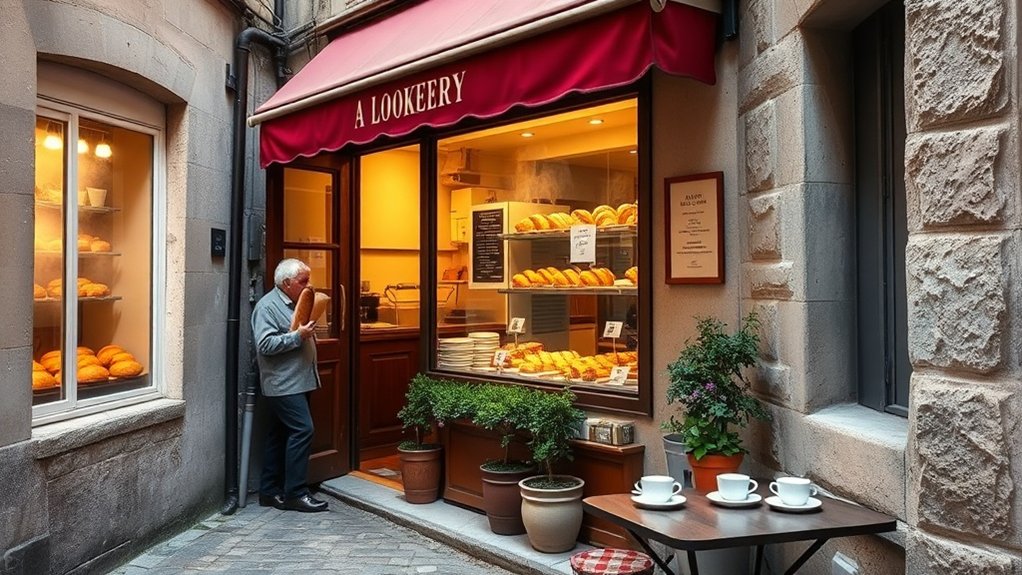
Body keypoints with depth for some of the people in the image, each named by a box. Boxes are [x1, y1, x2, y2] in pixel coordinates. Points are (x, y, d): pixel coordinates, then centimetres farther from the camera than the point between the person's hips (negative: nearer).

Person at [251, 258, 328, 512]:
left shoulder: (294, 303, 17)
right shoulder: (267, 306, -11)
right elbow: (265, 344, -21)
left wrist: (309, 332, 13)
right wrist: (297, 335, -20)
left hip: (297, 381, 9)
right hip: (283, 383, -9)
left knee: (280, 434, 11)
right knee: (302, 430, -13)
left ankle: (270, 491, 18)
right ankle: (295, 493, -6)